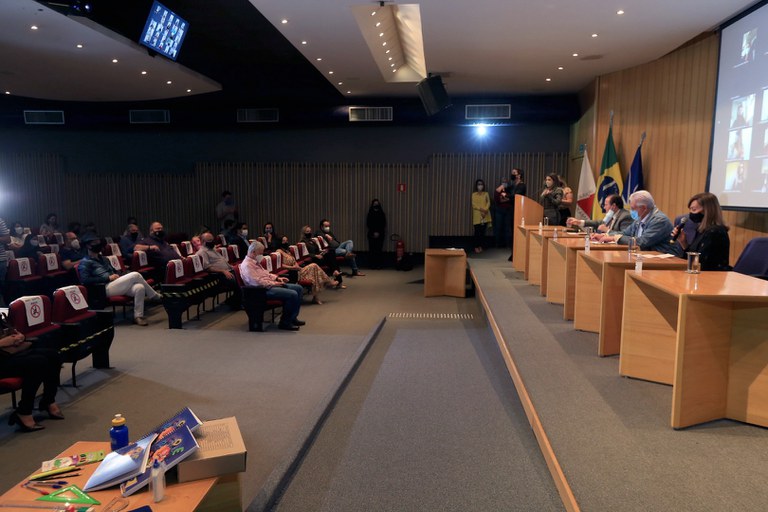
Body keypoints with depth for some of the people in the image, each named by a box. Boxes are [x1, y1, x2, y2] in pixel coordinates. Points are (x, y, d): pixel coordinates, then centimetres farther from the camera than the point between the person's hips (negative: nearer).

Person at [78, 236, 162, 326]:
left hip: (117, 284, 8)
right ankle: (156, 297, -5)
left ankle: (138, 316, -19)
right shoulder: (85, 262, 1)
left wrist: (117, 276, 7)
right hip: (105, 288, -8)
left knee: (139, 287, -24)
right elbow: (85, 280, -14)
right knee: (135, 275, -22)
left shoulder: (103, 259, 27)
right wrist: (108, 278, -14)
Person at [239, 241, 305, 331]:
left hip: (269, 285, 11)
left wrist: (277, 278, 12)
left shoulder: (255, 262, 17)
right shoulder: (247, 265, -16)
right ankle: (284, 322, -12)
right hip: (264, 289, -11)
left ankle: (292, 318, 9)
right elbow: (257, 281, -25)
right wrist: (273, 283, -17)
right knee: (292, 294, -25)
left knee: (299, 289, 6)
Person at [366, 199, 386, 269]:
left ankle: (379, 264, -2)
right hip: (371, 234, 1)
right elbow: (368, 225, 3)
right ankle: (373, 264, 1)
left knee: (379, 249, -5)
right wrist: (374, 232, -6)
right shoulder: (369, 214, 6)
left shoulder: (382, 214, 5)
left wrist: (378, 233, -8)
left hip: (380, 234, -1)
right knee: (372, 249, -3)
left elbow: (384, 225, 3)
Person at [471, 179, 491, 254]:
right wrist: (481, 209, -18)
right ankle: (476, 247, 3)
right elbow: (473, 204, -4)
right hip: (477, 216, -2)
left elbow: (488, 203, 1)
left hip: (485, 215, 2)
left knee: (483, 232, 3)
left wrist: (485, 210, -16)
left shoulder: (486, 194, 11)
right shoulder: (474, 194, 6)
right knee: (477, 232, -5)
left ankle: (480, 246, 13)